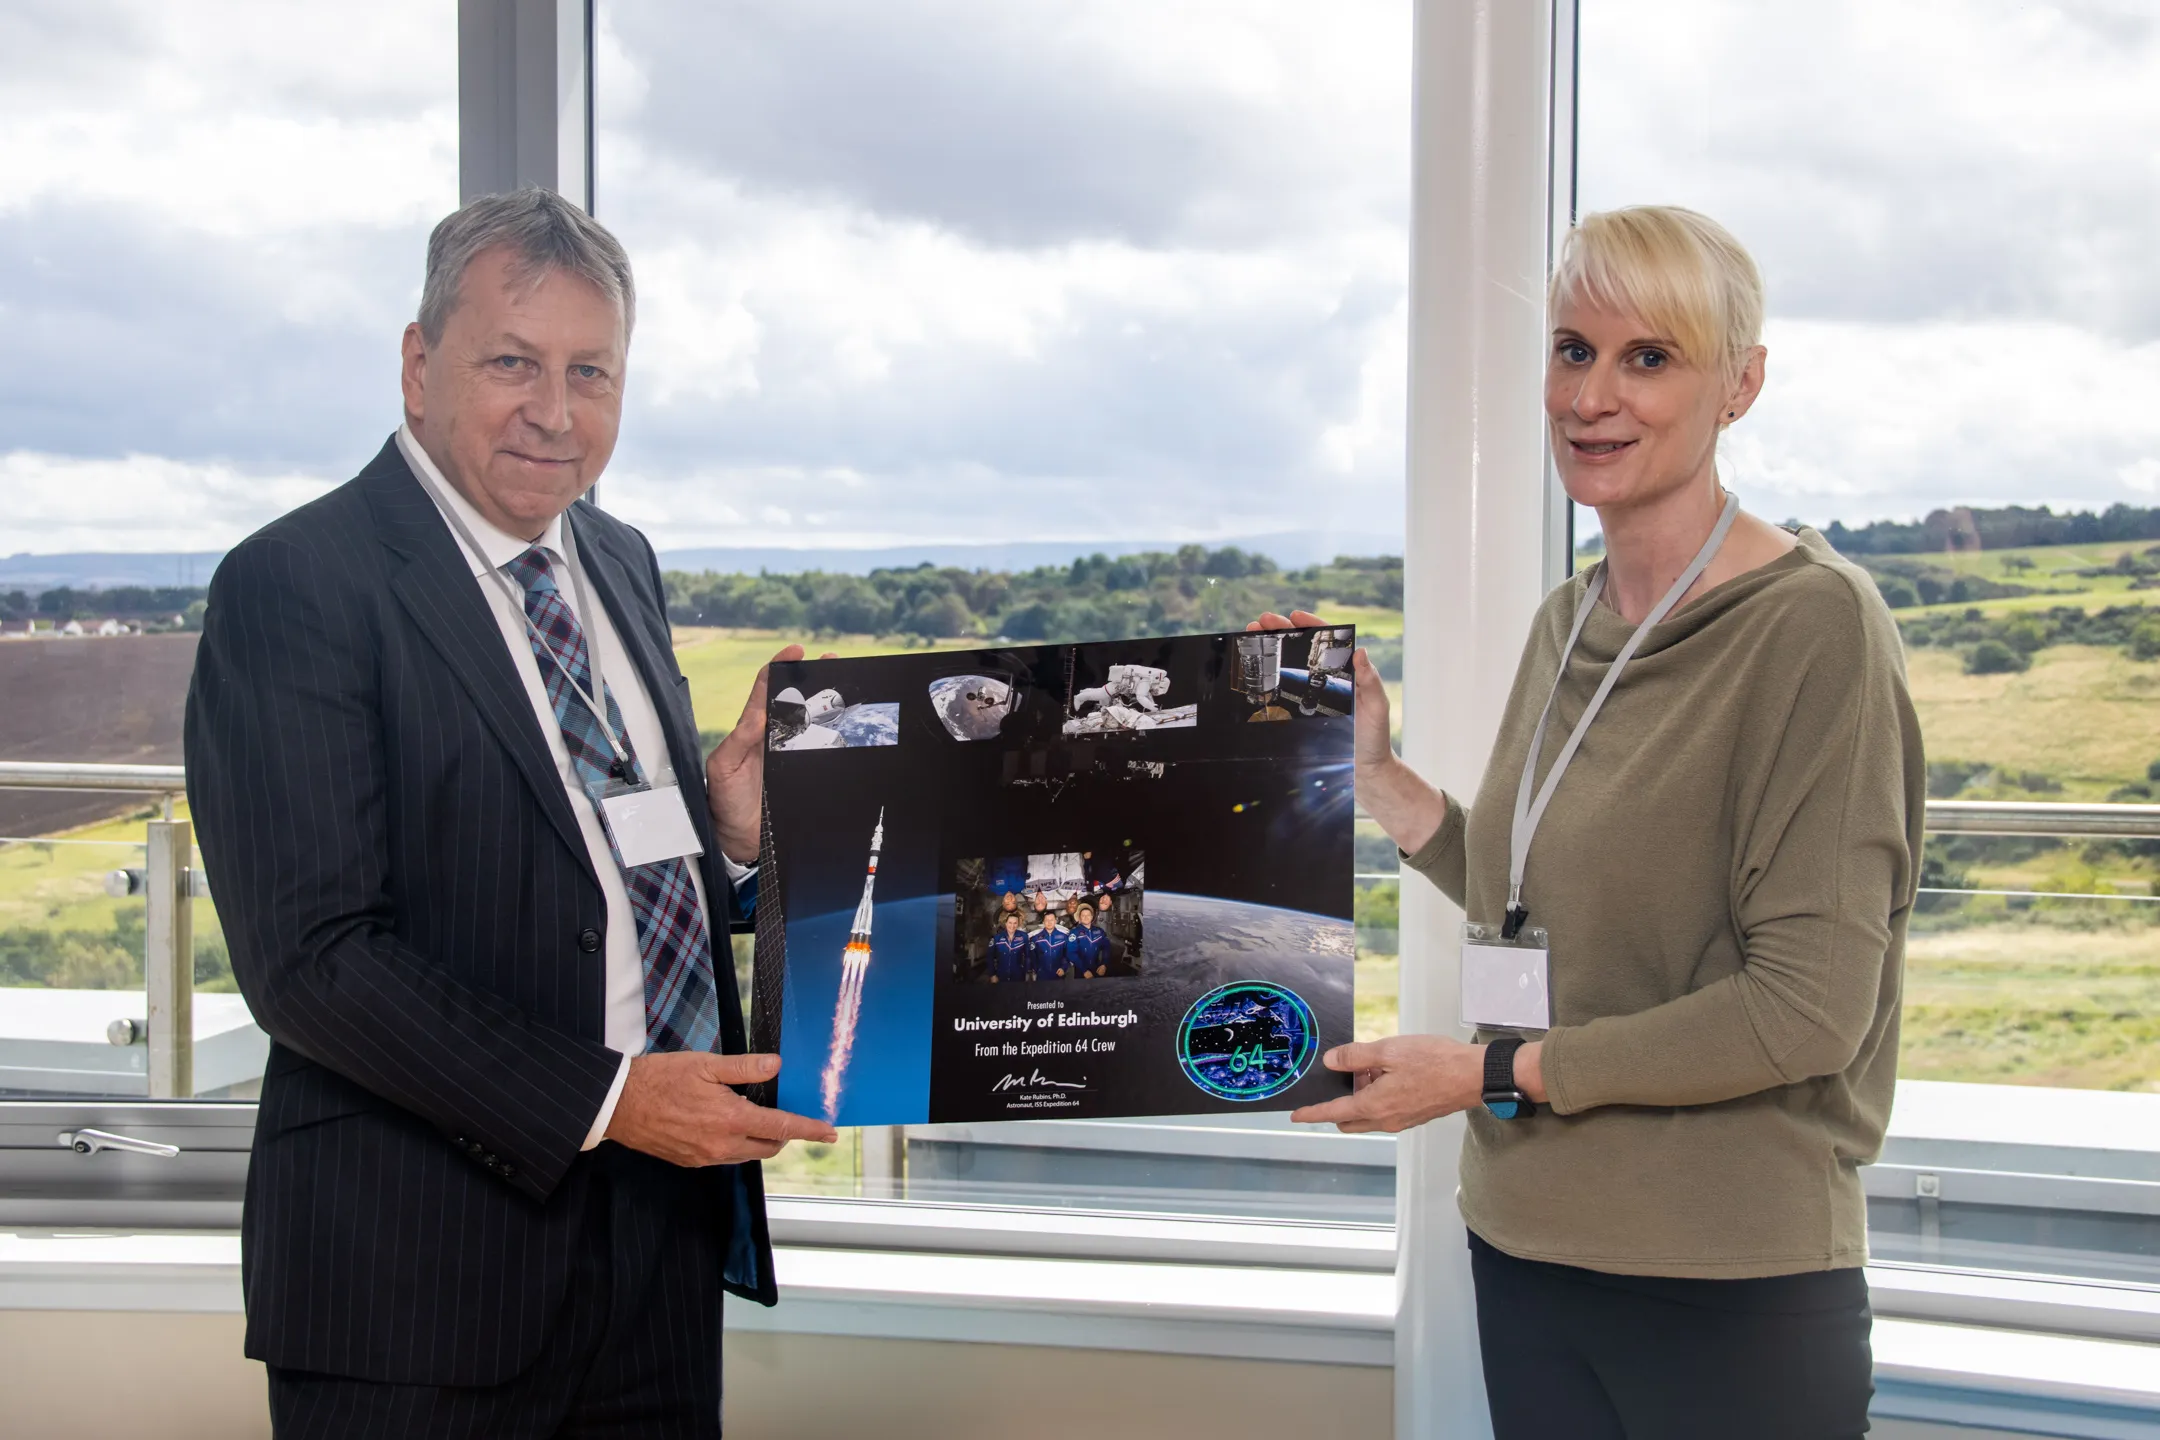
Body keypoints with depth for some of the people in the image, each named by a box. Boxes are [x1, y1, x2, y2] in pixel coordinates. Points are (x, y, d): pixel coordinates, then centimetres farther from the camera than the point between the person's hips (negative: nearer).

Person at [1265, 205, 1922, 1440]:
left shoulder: (1814, 623, -13)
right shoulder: (1568, 623, 9)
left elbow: (1808, 1005, -18)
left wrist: (1494, 1073, -16)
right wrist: (1375, 773, 7)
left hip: (1729, 1289, -7)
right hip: (1525, 1247, 7)